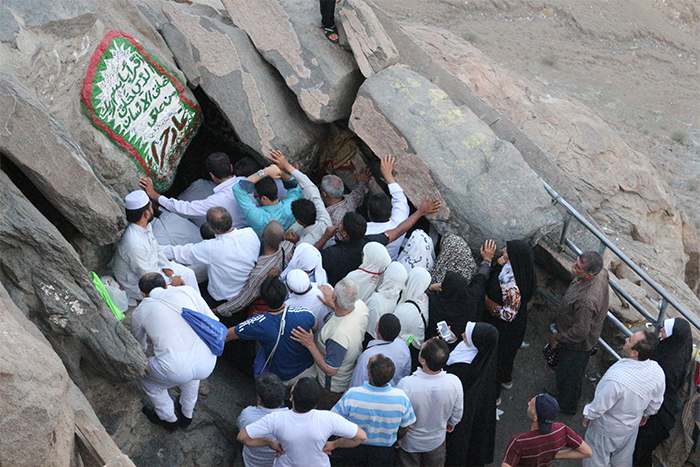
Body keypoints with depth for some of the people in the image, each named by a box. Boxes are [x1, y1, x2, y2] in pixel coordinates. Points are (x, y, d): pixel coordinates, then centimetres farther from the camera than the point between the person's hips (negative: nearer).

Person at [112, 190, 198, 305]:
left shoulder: (146, 226, -8)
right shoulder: (134, 243, -37)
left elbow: (156, 249, 9)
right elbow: (146, 276, -27)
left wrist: (167, 269, -3)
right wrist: (170, 281, -14)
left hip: (153, 266, 9)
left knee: (188, 273, 7)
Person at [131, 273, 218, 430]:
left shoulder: (140, 311, 12)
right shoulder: (187, 291, 11)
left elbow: (139, 346, 30)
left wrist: (144, 347, 54)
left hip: (176, 372, -3)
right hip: (208, 364, 3)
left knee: (145, 377, 30)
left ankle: (169, 419, 45)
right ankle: (187, 415, 53)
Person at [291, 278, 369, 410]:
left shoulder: (339, 335, -46)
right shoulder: (361, 306, -23)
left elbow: (330, 370, -31)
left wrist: (310, 345, -31)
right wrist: (333, 305, 7)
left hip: (334, 386, -7)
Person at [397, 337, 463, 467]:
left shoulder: (406, 385, -37)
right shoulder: (454, 382, -29)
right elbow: (457, 413, -9)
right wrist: (452, 423, 14)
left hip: (410, 443, -2)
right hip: (437, 441, 2)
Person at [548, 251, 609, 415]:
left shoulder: (587, 300, -46)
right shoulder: (600, 274, -21)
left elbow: (580, 332, -36)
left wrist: (557, 337, -18)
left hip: (577, 345, -8)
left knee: (569, 373, 20)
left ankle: (566, 406, 47)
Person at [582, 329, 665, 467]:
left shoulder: (616, 380, -46)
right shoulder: (657, 371, -26)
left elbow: (599, 407, -28)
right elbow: (656, 402, -5)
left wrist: (587, 416, -6)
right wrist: (646, 414, 16)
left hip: (605, 431, -5)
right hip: (631, 427, 5)